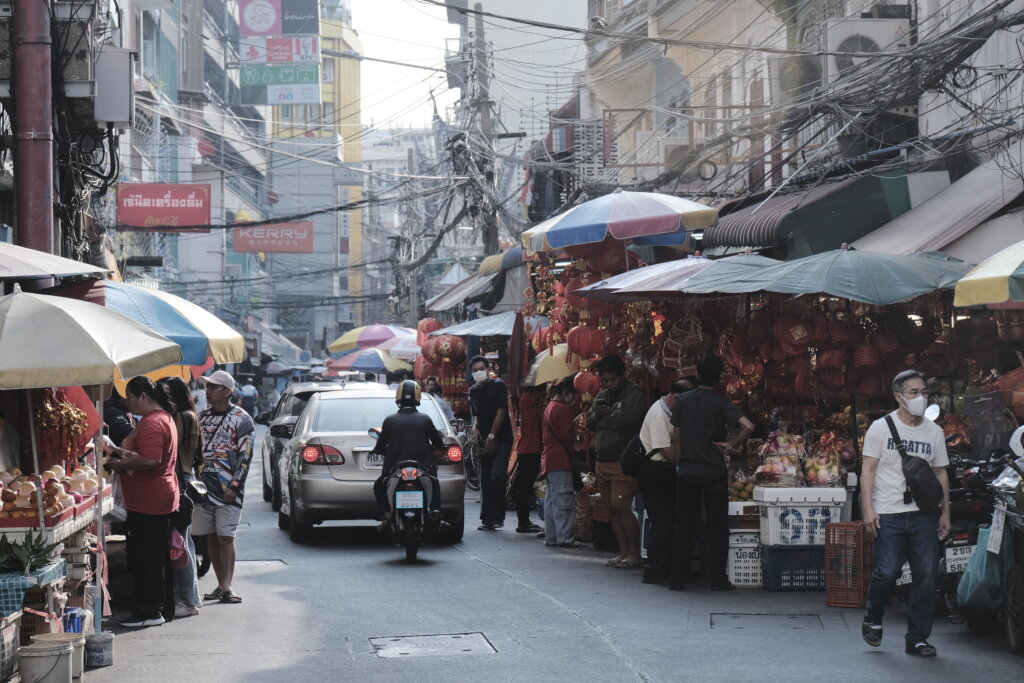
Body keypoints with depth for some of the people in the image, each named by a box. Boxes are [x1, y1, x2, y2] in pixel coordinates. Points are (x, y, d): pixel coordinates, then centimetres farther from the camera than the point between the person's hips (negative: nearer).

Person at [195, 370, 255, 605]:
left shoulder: (241, 419, -3)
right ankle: (221, 584, 12)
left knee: (225, 537, -8)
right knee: (210, 537, 6)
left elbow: (245, 456, -7)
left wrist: (234, 486, -14)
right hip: (204, 487, 6)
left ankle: (226, 586, -8)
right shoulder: (202, 418, 14)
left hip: (228, 490, -6)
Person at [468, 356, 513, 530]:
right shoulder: (473, 391, 13)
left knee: (497, 475, -21)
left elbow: (500, 413, -11)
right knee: (485, 481, 4)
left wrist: (491, 437, -14)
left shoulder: (498, 386, -6)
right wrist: (475, 428, 1)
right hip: (485, 440, 6)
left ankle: (498, 516, -11)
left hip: (501, 439, -6)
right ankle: (487, 520, 8)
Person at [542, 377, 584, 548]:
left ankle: (551, 537, 13)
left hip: (548, 459, 10)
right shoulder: (562, 409, -13)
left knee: (551, 500, 11)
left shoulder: (549, 408, 18)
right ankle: (565, 538, -12)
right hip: (560, 460, -10)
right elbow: (568, 435, -15)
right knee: (564, 500, -10)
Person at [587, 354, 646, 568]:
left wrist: (603, 420, -4)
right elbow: (589, 422, 16)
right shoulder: (603, 395, 19)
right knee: (612, 509, 8)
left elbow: (627, 418, -20)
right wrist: (596, 415, -8)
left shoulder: (634, 394, -5)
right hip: (603, 460, 8)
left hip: (623, 460, -8)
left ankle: (634, 554, -7)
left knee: (621, 506, -13)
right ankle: (623, 552, 13)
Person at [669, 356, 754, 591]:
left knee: (684, 526, 7)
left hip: (687, 472, 2)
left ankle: (678, 579, 6)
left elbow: (676, 437, 6)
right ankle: (717, 579, 5)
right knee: (717, 527, 6)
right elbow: (748, 427, -20)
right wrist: (730, 445, -7)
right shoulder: (721, 403, -7)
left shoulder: (683, 401, 2)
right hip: (714, 472, -2)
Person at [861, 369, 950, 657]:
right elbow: (868, 470, 0)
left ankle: (917, 638, 9)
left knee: (927, 576, -1)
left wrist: (945, 512, 10)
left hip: (924, 515, 4)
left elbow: (941, 474, 17)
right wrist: (868, 509, -9)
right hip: (888, 514, -4)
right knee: (887, 572, -12)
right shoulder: (881, 428, 2)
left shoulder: (934, 432, 13)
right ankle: (873, 620, 15)